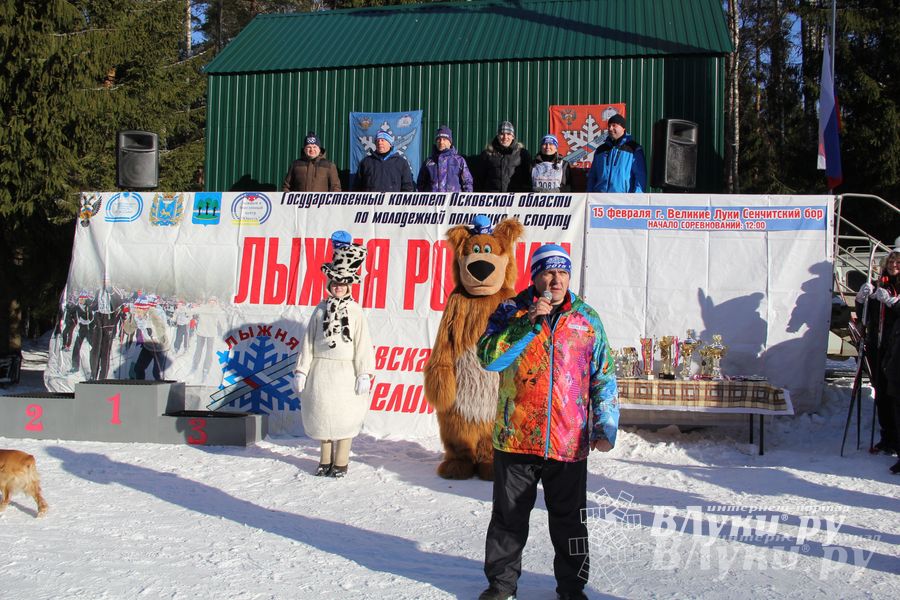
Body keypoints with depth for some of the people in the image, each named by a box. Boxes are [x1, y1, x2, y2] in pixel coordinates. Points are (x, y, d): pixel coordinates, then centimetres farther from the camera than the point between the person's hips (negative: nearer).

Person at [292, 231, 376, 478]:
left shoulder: (355, 311, 0)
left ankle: (341, 461, 10)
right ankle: (325, 460, 20)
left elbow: (363, 344, -3)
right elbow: (308, 340, 8)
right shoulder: (321, 309, 7)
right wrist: (301, 371, 4)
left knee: (345, 416, -1)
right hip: (321, 368, 3)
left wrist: (364, 374, -9)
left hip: (345, 370, -3)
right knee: (321, 413, 7)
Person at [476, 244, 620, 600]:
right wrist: (529, 322, -18)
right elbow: (488, 358, -12)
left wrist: (606, 428, 0)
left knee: (569, 520, 11)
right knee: (509, 516, 11)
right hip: (516, 437, -1)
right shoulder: (511, 311, 1)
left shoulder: (587, 319, 6)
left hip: (569, 442, 1)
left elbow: (603, 377, 8)